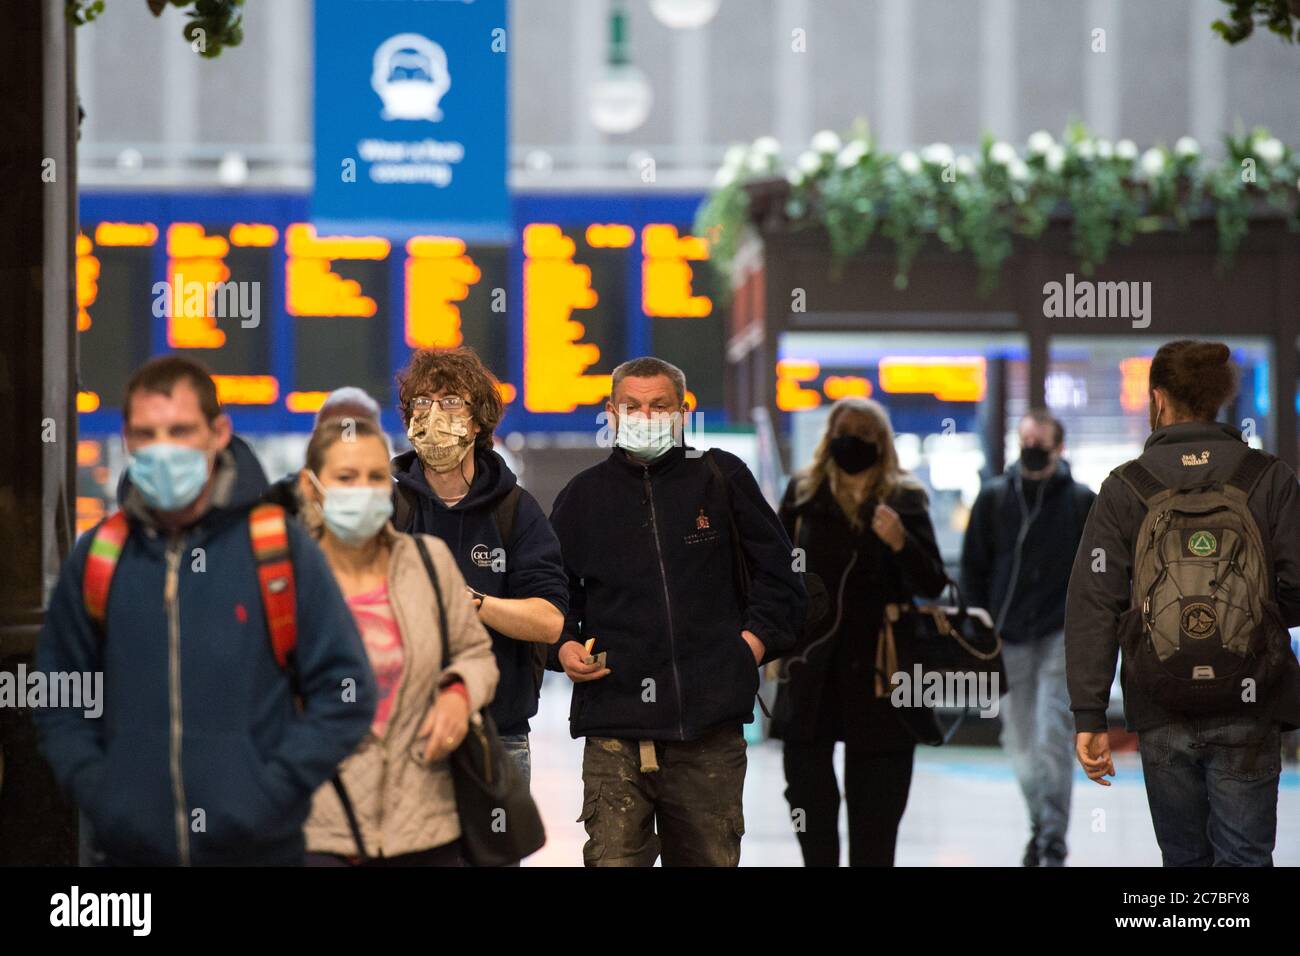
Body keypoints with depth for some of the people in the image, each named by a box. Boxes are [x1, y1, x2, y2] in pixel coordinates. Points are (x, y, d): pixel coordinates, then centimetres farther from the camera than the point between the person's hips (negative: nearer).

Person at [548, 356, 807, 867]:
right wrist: (564, 647, 1)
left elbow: (778, 575, 13)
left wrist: (753, 641, 0)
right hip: (614, 723, 0)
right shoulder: (583, 495, 12)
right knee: (613, 858, -10)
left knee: (710, 858, 6)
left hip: (711, 723, 0)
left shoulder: (721, 478, 9)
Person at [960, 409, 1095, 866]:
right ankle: (1040, 824, 26)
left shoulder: (1081, 500, 0)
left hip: (1062, 635, -3)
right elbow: (973, 567, 10)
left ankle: (1054, 840, -10)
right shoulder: (994, 497, 5)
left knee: (1053, 738, -13)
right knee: (1020, 742, 9)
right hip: (1009, 638, 3)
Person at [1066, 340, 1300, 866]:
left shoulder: (1125, 489, -1)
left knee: (1185, 856, 15)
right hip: (1249, 707, -1)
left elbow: (1092, 605, -5)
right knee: (1244, 856, 0)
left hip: (1163, 719, 1)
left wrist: (1089, 716, -4)